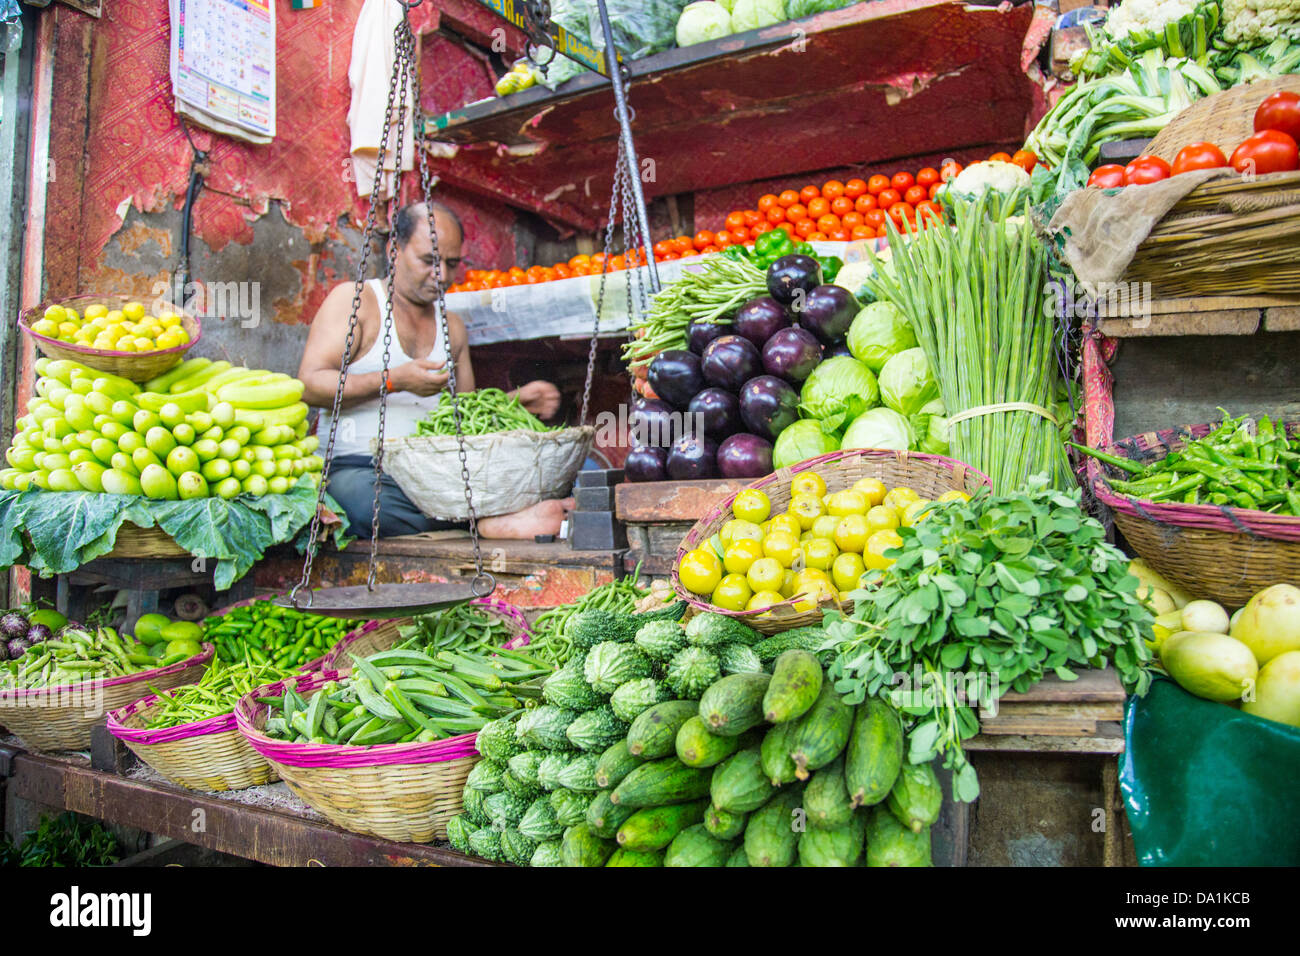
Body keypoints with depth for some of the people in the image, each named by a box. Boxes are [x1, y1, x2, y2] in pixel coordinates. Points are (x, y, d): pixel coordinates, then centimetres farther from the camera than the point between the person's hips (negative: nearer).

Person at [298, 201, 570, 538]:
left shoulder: (452, 327, 21)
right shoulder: (354, 299, 4)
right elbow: (309, 385, -7)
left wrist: (514, 401, 8)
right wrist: (394, 380, -18)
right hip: (355, 467, -4)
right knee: (366, 500, -42)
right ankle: (489, 523, -43)